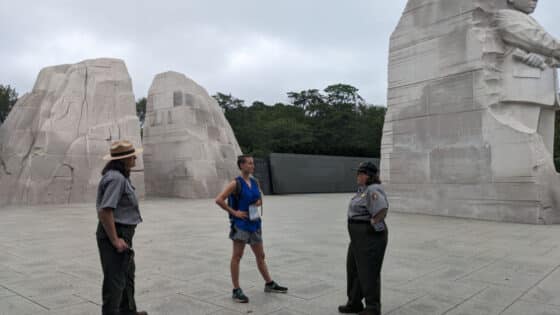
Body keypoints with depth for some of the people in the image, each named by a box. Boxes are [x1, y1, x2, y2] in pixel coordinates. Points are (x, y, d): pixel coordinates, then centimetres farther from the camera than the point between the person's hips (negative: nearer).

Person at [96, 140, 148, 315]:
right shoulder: (116, 178, -22)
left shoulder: (120, 176, 11)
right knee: (115, 279, -1)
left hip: (121, 234, 11)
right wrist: (115, 240, -24)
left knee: (127, 274, 24)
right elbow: (105, 211, -28)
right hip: (115, 234, -11)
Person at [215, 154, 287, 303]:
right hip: (240, 224, -7)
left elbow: (260, 199, 23)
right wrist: (234, 212, -15)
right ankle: (236, 291, 9)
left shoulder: (254, 182, 9)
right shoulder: (236, 183, -10)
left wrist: (259, 202, 0)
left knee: (260, 256, 16)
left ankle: (269, 284, 29)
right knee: (237, 256, 0)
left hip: (254, 223, 7)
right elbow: (219, 200, -16)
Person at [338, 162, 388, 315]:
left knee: (369, 272, 0)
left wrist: (373, 225, -20)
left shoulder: (373, 191, -18)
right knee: (353, 269, 16)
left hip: (370, 238, -11)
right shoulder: (363, 190, 14)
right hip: (359, 237, 11)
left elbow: (382, 210, -31)